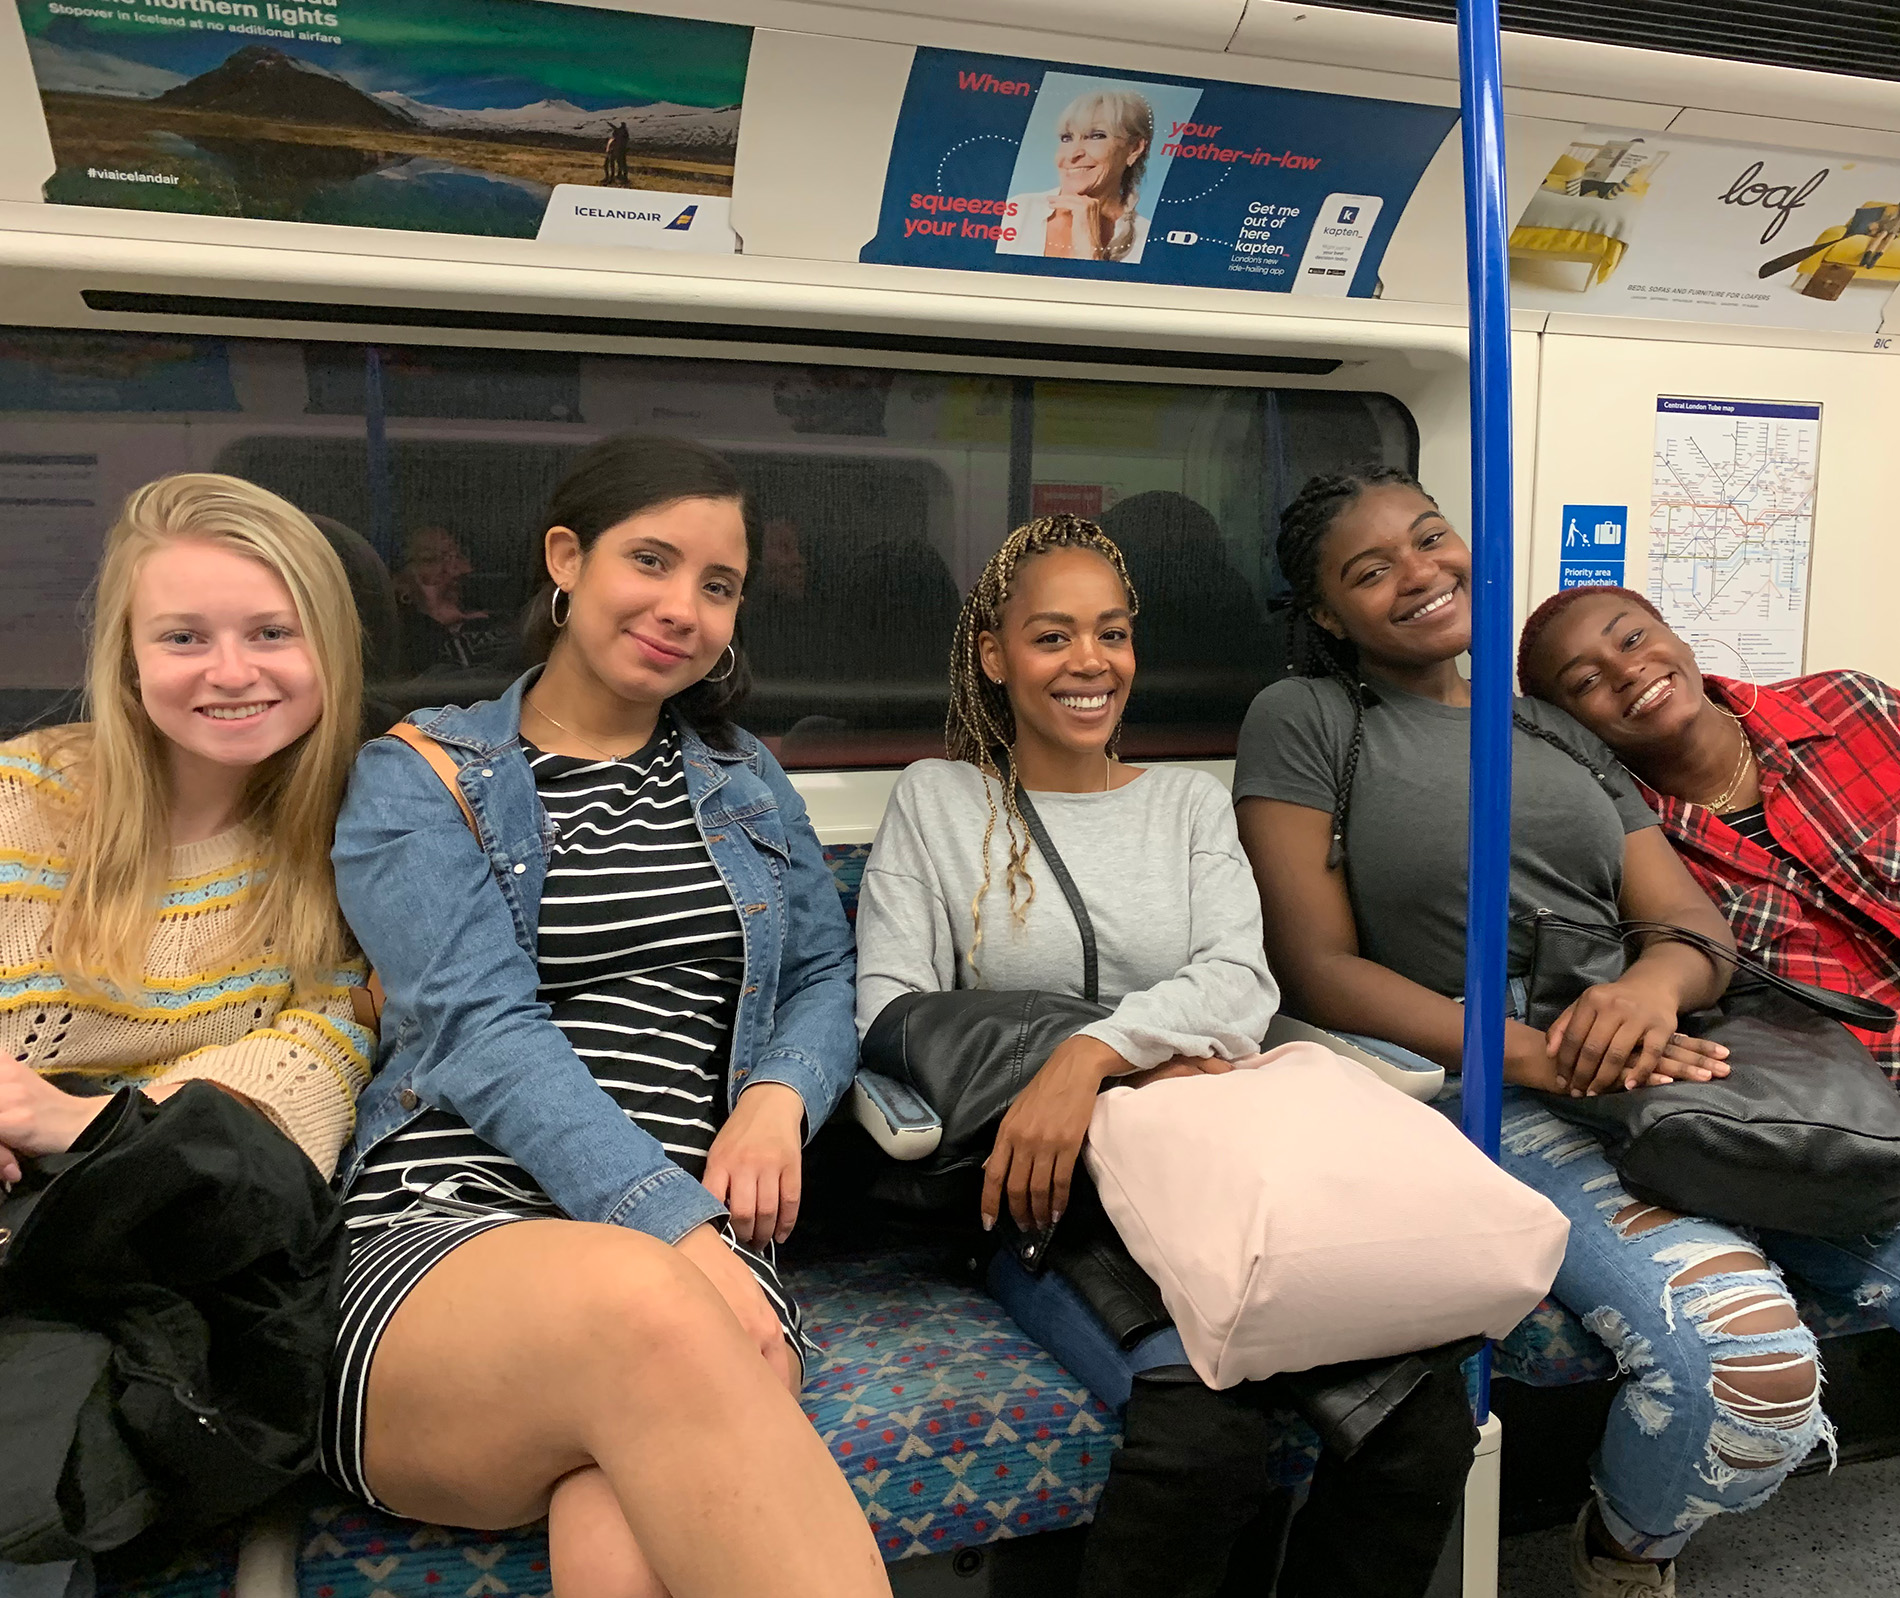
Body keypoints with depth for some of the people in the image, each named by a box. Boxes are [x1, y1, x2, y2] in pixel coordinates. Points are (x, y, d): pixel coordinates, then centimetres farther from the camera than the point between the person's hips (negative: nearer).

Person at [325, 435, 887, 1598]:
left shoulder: (745, 782, 22)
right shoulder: (419, 780, 8)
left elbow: (824, 978, 23)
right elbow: (481, 1029, -6)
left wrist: (779, 1097, -2)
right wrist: (669, 1226, -19)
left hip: (690, 1240, 2)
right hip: (447, 1229, -2)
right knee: (640, 1303, -39)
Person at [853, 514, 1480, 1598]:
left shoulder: (1192, 801, 17)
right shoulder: (938, 801, 10)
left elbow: (1242, 986, 0)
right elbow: (893, 1015, -3)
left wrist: (1094, 1051, -21)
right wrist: (1146, 1064, -10)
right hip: (1053, 1194, -3)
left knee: (1430, 1404, -21)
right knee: (1211, 1415, -31)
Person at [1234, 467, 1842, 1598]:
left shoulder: (1561, 731, 21)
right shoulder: (1305, 722, 5)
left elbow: (1698, 923, 13)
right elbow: (1320, 968, -4)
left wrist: (1653, 981, -13)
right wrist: (1532, 1054, -16)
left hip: (1656, 1065, 6)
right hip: (1479, 1087, -6)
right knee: (1744, 1349, -28)